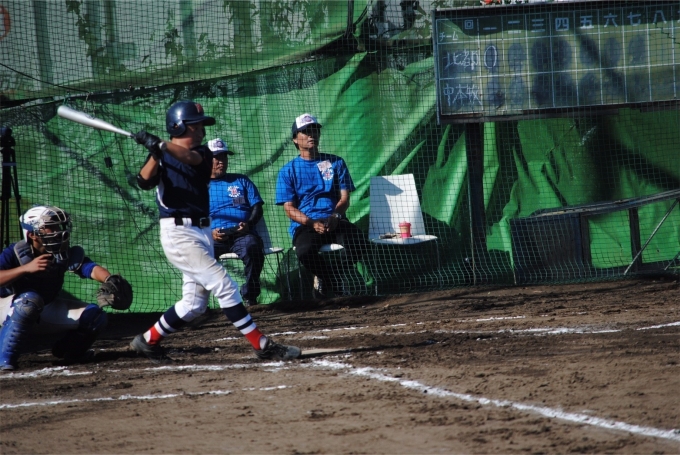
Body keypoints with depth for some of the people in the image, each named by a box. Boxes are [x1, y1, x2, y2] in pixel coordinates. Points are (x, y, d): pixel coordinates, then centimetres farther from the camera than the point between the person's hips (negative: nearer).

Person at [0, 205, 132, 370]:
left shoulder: (65, 254, -13)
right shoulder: (14, 253, -23)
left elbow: (92, 269, -29)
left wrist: (109, 279, -51)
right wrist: (26, 268, -48)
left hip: (46, 310, 5)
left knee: (95, 316, -9)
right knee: (30, 299, -40)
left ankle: (67, 350, 19)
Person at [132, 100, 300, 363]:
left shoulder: (202, 153, 10)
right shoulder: (161, 156, 0)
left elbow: (190, 157, -15)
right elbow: (144, 182, -17)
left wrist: (161, 145, -29)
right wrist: (155, 153, -29)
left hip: (203, 232, 7)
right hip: (178, 233, -7)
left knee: (194, 304, 8)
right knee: (223, 285, -14)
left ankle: (148, 341, 24)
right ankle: (263, 346, -15)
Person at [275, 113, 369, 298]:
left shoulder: (335, 163, 16)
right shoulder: (288, 170, 11)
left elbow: (344, 198, 8)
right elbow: (289, 208, 2)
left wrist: (335, 217, -15)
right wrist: (312, 223, -17)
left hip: (335, 222, 2)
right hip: (305, 225, -2)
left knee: (359, 243, -31)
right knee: (304, 250, -37)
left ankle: (337, 276, -2)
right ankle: (329, 278, -6)